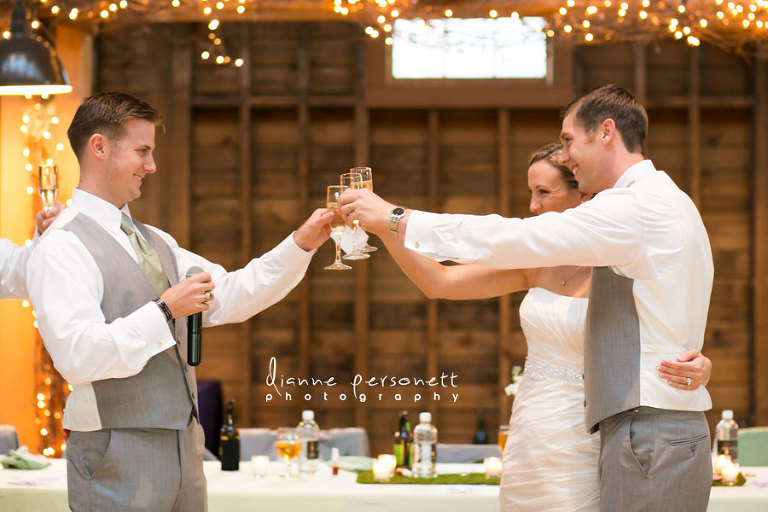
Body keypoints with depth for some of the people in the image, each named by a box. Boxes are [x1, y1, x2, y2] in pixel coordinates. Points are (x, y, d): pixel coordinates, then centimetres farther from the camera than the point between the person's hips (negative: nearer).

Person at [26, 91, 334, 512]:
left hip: (181, 444, 8)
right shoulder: (63, 248, -12)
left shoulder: (153, 241, 17)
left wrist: (302, 243, 3)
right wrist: (165, 311, -19)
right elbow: (78, 358, -22)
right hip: (117, 458, -8)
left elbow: (227, 297, 13)